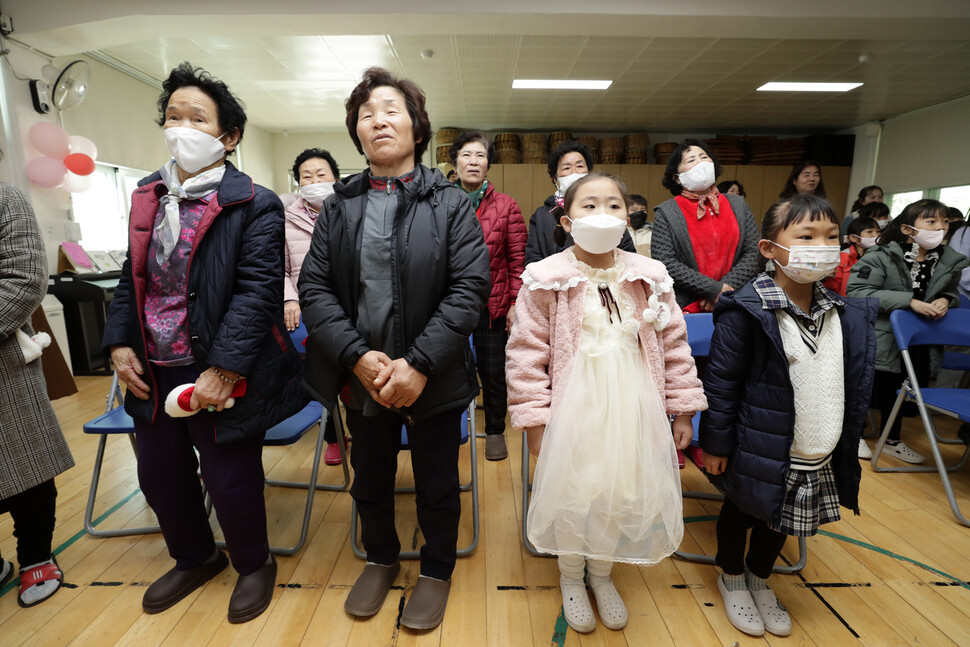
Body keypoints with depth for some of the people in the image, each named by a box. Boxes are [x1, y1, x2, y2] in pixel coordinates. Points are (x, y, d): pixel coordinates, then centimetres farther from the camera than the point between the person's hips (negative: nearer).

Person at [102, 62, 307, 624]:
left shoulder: (254, 207, -12)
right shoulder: (148, 197, 10)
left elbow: (257, 291, -20)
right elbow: (132, 278, 15)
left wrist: (222, 370, -23)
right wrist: (119, 342, 4)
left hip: (221, 378, -7)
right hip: (154, 373, 8)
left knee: (230, 482, 7)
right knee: (160, 476, 21)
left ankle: (254, 564, 38)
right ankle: (195, 559, 49)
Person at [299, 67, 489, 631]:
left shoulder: (450, 204, -5)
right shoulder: (338, 207, 4)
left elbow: (470, 287, -13)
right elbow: (314, 287, -2)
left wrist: (419, 363, -21)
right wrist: (357, 356, -15)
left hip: (433, 379, -3)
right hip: (362, 377, 3)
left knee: (438, 484, 15)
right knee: (370, 479, 22)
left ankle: (437, 570, 42)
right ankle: (382, 559, 50)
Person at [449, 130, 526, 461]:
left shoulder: (505, 206, 1)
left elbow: (518, 259, -1)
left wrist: (515, 303, -6)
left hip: (492, 304, -1)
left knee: (493, 371, 8)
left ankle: (495, 431, 30)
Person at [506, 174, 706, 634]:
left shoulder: (649, 278, 1)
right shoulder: (547, 280, -9)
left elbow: (674, 346, 6)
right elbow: (527, 354, -9)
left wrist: (682, 409, 6)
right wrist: (534, 420, -10)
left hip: (633, 408, 3)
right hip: (574, 409, -3)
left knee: (623, 490, 15)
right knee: (572, 491, 12)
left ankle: (602, 573, 45)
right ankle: (571, 577, 42)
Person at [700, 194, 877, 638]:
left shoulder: (847, 315, 0)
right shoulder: (747, 312, -21)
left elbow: (854, 385, 11)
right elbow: (721, 382, -18)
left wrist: (848, 444, 13)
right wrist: (715, 443, -15)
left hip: (820, 459, 6)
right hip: (760, 451, -6)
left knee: (778, 522, 24)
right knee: (740, 513, 17)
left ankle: (760, 578, 49)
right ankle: (732, 578, 44)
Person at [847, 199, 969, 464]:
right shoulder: (881, 256, -17)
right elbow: (857, 291, -25)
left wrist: (945, 300, -8)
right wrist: (909, 301, -27)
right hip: (879, 340, -5)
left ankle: (892, 440, 36)